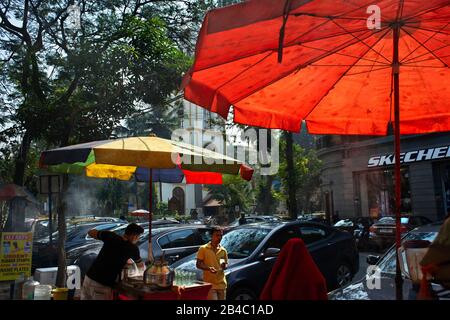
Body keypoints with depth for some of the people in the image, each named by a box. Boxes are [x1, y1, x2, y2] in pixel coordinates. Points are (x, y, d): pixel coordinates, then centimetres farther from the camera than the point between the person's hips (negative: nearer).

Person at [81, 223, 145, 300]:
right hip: (102, 286, -5)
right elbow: (141, 266, 16)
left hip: (88, 278, 5)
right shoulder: (133, 248, -4)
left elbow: (90, 232, 16)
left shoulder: (111, 236, 1)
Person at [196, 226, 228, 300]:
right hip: (209, 283, -5)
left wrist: (224, 266, -7)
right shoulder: (203, 249, -3)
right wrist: (208, 268, -22)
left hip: (222, 283, 5)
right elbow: (198, 264, -4)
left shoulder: (223, 250, 10)